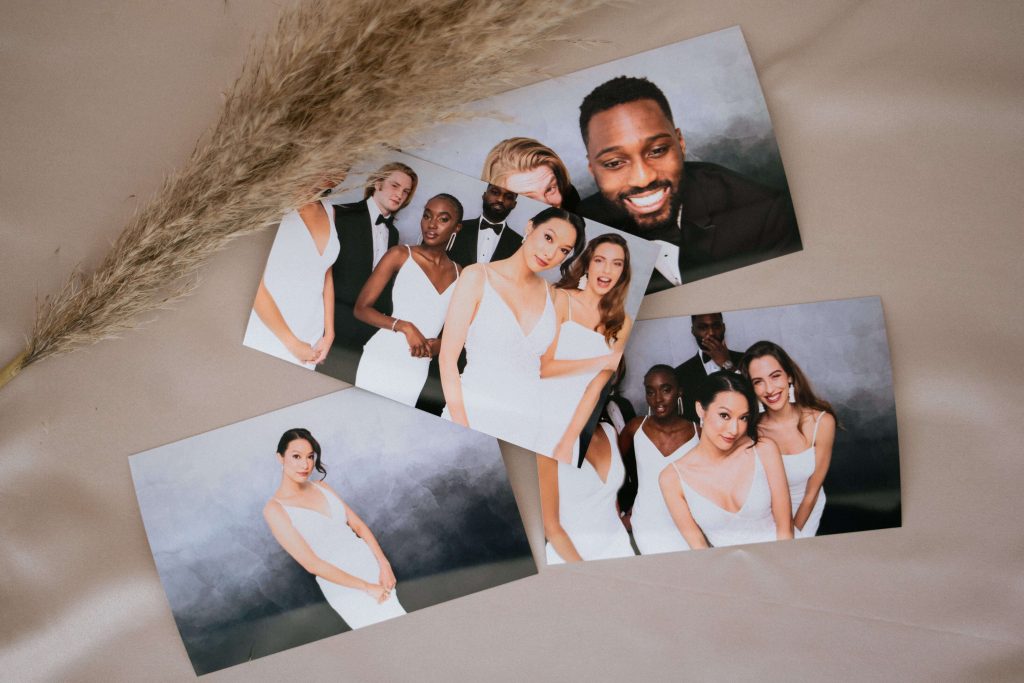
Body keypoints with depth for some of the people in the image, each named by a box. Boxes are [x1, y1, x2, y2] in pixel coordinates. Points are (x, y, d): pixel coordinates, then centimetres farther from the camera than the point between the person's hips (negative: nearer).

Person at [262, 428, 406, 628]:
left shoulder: (321, 487, 7)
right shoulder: (274, 509, -11)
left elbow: (359, 526, 8)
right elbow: (312, 564, -15)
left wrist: (384, 565, -7)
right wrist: (367, 587, -14)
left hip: (374, 568, 5)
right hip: (345, 587, -5)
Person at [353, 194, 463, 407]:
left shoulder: (457, 273, 9)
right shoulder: (400, 255, -1)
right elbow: (361, 308, -6)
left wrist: (438, 345, -6)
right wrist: (404, 327, -18)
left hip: (417, 372, 3)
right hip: (381, 360, -3)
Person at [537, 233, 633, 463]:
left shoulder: (622, 324, 5)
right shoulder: (561, 298, -5)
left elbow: (596, 387, -1)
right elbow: (542, 367, -12)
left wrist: (568, 443, -9)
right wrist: (604, 361, -11)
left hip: (567, 425, 3)